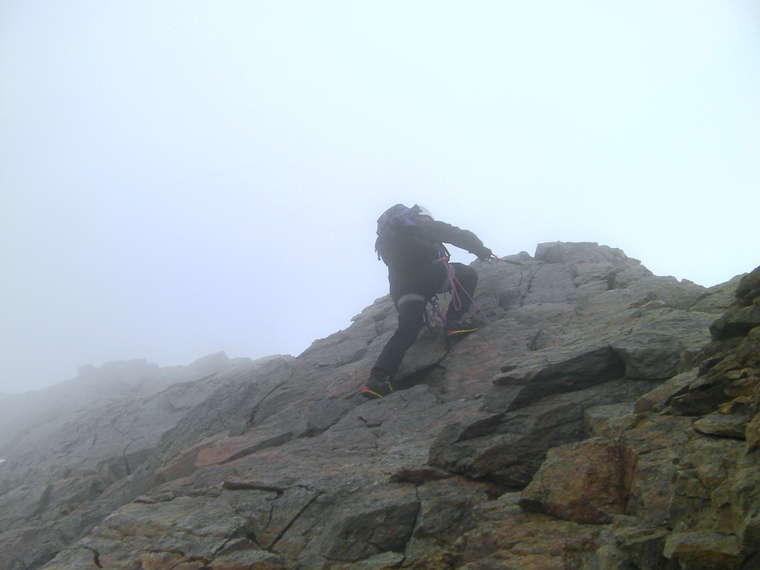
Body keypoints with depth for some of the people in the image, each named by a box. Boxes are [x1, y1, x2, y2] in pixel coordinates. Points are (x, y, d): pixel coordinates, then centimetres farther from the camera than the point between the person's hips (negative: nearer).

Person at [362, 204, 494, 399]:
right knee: (468, 275, 19)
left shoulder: (387, 239, 37)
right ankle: (454, 321, 6)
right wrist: (482, 250, 30)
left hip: (401, 286, 4)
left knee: (405, 332, 0)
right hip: (429, 272, -4)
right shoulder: (426, 225, 23)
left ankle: (378, 379, -18)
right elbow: (461, 236, 16)